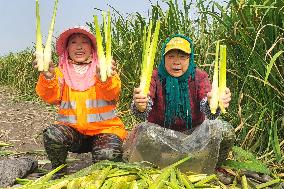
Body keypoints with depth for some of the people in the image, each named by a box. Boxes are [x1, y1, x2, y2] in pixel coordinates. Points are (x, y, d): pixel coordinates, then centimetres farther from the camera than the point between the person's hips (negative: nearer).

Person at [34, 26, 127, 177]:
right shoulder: (61, 71, 7)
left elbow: (112, 94, -17)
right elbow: (51, 97, -10)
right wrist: (48, 77, -32)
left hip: (104, 129, -1)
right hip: (72, 129, 2)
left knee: (107, 156, -30)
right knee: (52, 135, -29)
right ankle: (59, 173, 0)